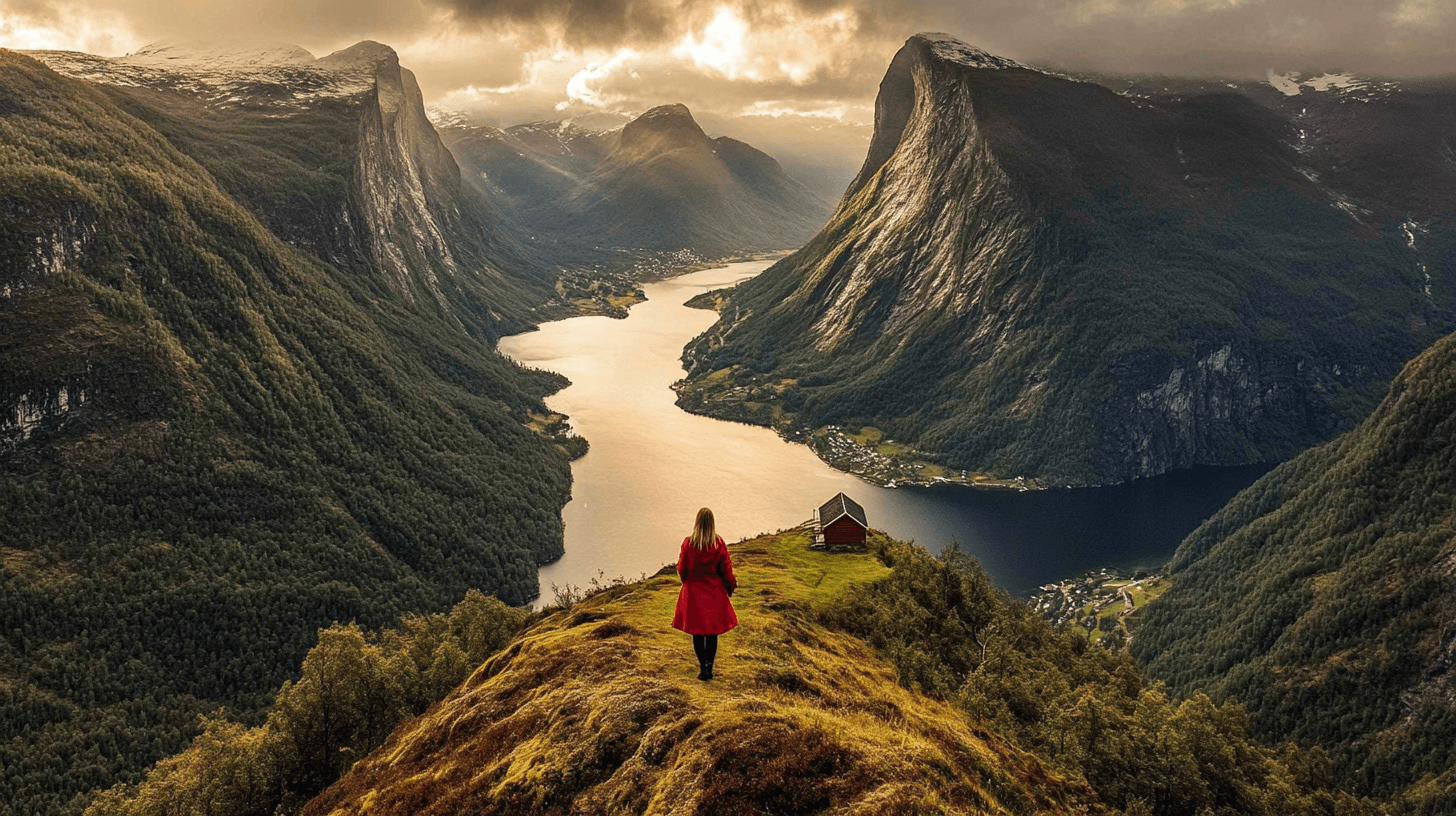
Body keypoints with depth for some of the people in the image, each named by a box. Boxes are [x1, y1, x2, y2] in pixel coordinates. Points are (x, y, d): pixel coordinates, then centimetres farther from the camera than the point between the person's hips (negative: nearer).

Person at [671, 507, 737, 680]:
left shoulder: (688, 543, -11)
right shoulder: (719, 543, -8)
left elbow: (682, 568, -3)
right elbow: (726, 568, -2)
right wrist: (731, 585, 16)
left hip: (694, 590, -1)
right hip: (714, 591, 1)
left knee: (697, 632, 8)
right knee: (712, 632, 11)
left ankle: (703, 667, 7)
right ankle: (709, 666, 11)